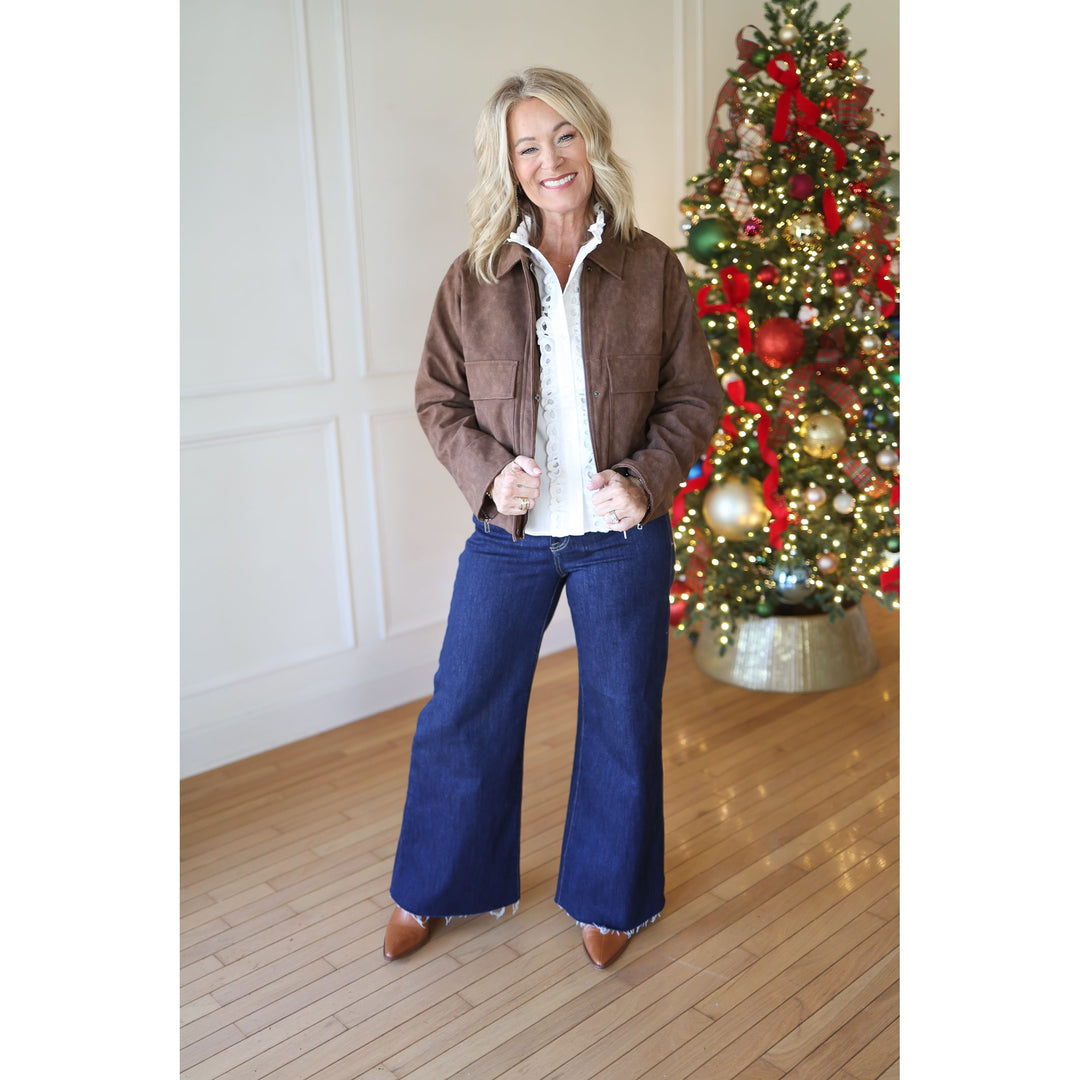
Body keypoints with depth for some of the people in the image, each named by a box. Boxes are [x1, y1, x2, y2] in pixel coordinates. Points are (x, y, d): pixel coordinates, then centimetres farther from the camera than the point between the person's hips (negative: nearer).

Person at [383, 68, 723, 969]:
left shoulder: (653, 271, -3)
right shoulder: (474, 278, -2)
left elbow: (697, 398, 1)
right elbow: (438, 400, 4)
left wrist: (645, 478, -15)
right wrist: (487, 472, -13)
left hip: (623, 538, 0)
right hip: (510, 534, 1)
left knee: (621, 720, 12)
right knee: (462, 713, 10)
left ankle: (607, 898, 37)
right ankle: (433, 889, 36)